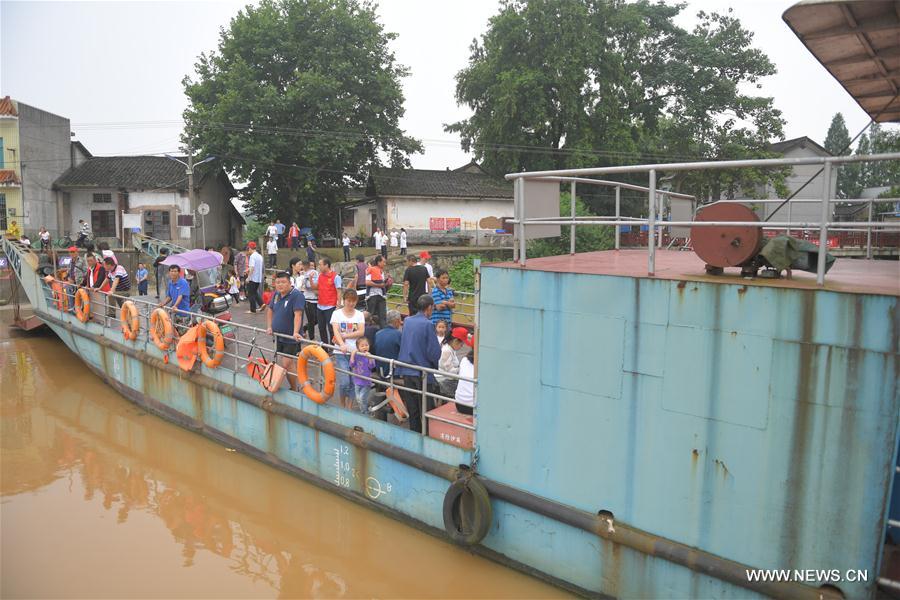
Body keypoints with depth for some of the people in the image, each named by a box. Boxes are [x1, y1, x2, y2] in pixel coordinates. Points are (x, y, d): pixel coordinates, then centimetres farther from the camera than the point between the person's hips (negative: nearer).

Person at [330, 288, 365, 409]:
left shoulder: (359, 314, 8)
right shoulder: (337, 313, 2)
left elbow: (361, 332, -4)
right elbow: (335, 331, -12)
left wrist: (344, 336, -12)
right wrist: (342, 344, -28)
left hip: (355, 352, 2)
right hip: (341, 353, -2)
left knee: (353, 382, 3)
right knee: (344, 382, -10)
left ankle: (348, 406, 16)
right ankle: (343, 405, 13)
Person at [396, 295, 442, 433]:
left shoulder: (407, 321, 4)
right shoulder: (428, 324, -15)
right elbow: (434, 352, -15)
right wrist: (435, 364, 4)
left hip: (406, 371, 6)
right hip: (423, 373, -6)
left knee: (412, 410, 15)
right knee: (427, 411, 3)